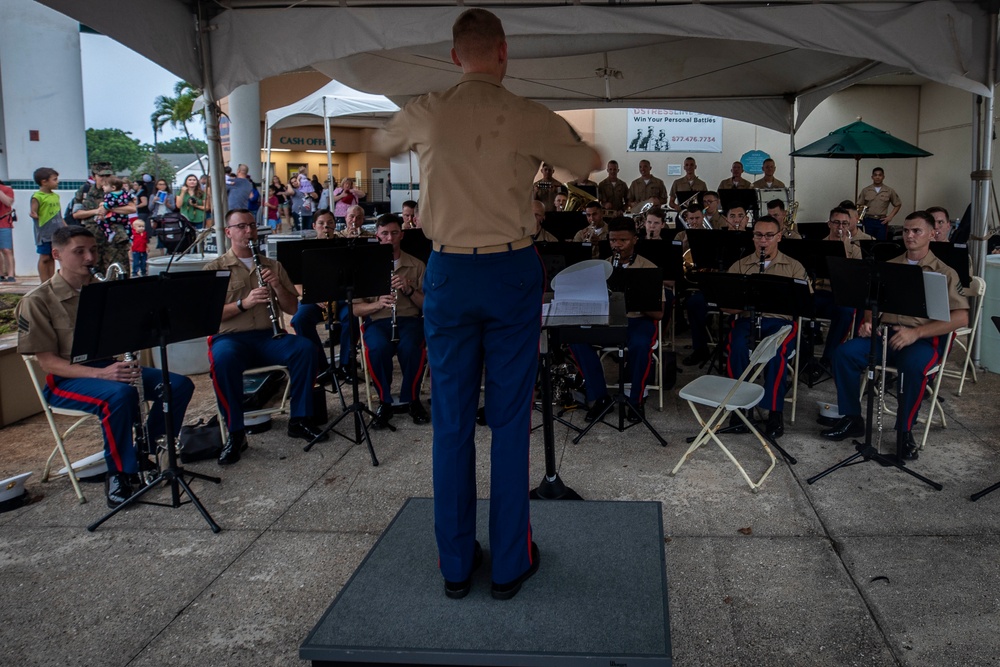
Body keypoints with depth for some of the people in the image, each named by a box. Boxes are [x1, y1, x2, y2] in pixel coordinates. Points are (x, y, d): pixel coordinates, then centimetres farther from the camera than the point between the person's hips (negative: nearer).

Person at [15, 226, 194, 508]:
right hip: (67, 378, -6)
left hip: (111, 366, 6)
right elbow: (47, 361, -13)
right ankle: (118, 473, -18)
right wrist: (100, 373, -27)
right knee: (120, 394, -37)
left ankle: (143, 451, 1)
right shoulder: (37, 301, -7)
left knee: (179, 384, -13)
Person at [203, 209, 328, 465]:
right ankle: (235, 434, -23)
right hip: (230, 338, -3)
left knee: (305, 348, -25)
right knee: (222, 360, -37)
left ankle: (300, 420, -12)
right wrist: (243, 303, -19)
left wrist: (277, 286, -7)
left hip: (268, 337, 3)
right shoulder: (214, 269, 6)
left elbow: (292, 308, 12)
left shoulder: (273, 266, 17)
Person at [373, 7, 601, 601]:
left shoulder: (426, 114, 1)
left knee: (452, 420, 9)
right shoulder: (529, 117, -6)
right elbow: (591, 164, 10)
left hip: (448, 273, 2)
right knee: (510, 419, 6)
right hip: (512, 271, -1)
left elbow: (383, 144, 22)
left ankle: (456, 564, 19)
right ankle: (511, 563, 16)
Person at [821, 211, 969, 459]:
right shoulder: (889, 267, 18)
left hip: (924, 339, -4)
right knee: (845, 353, -22)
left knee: (913, 365, -38)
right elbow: (873, 302, 20)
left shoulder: (944, 273, 4)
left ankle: (905, 431, -18)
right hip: (885, 332, 4)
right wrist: (868, 322, -5)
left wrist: (916, 332, -20)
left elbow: (961, 317, -7)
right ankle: (852, 420, -8)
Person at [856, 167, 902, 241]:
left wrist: (890, 216, 2)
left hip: (882, 221, 0)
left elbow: (898, 205, 13)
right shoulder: (865, 190, 6)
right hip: (868, 221, 0)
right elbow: (859, 205, 8)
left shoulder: (889, 191, 6)